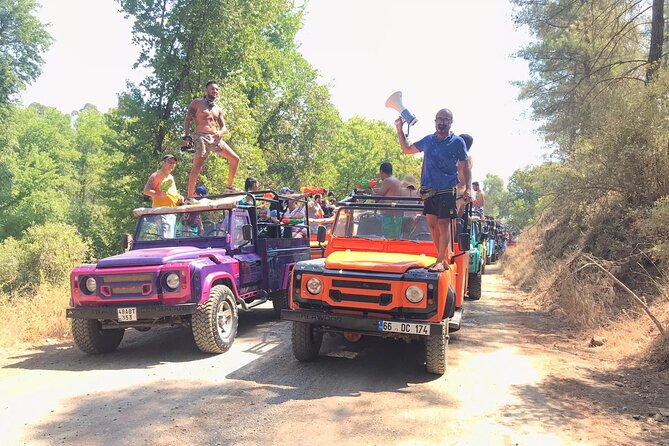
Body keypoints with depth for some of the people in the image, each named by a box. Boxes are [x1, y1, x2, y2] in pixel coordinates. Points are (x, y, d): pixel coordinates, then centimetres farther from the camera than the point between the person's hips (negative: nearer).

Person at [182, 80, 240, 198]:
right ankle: (190, 196, -7)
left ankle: (229, 187, 11)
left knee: (235, 159, 0)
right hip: (201, 138, -5)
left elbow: (224, 127, 16)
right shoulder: (197, 103, 6)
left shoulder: (218, 110, 20)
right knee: (197, 167, -13)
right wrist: (186, 136, -14)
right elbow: (187, 120, -1)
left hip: (215, 139, 6)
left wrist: (220, 132, -8)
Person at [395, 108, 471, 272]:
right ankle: (442, 257, 15)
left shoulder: (457, 142, 0)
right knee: (432, 224, 5)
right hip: (428, 189, 5)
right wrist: (399, 130, 14)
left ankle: (441, 261, -5)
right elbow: (406, 149, 23)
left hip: (446, 190, -4)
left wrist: (468, 188, -7)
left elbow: (465, 166, 3)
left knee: (443, 224, -7)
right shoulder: (428, 140, 12)